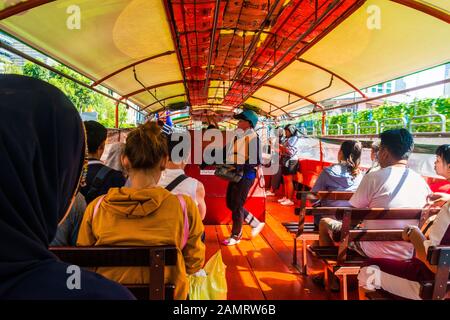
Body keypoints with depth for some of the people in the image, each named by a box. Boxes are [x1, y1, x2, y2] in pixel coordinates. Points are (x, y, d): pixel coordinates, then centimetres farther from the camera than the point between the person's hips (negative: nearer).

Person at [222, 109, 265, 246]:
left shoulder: (252, 137, -13)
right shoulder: (239, 135, 13)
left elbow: (256, 160, -18)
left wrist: (240, 166, -16)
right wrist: (229, 165, 9)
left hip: (245, 175, -9)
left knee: (236, 206, 0)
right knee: (230, 203, 15)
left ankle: (236, 235, 17)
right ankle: (256, 223, 27)